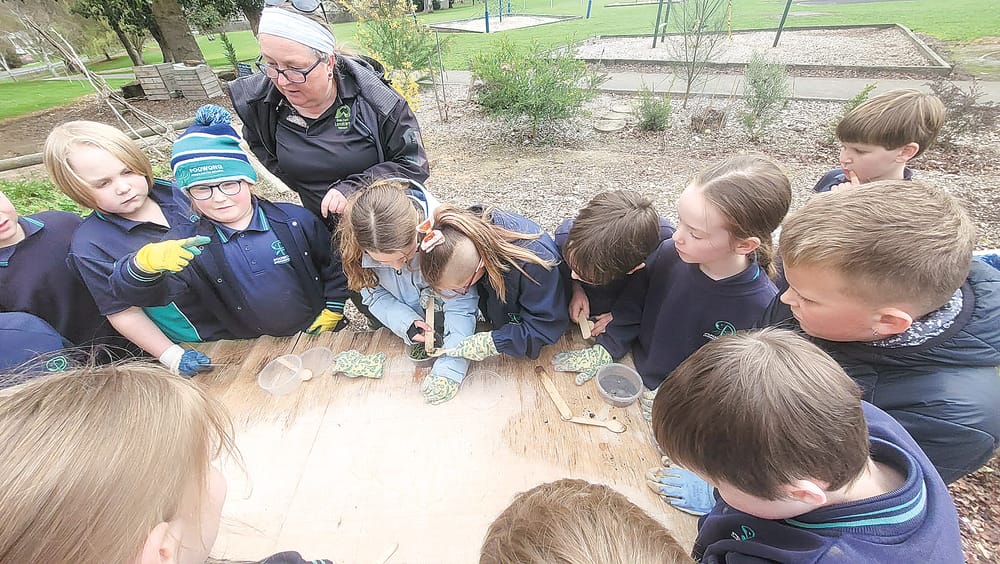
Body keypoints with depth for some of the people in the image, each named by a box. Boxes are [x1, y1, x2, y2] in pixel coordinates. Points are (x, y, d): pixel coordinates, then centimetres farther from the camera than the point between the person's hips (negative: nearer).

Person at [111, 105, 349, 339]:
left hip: (318, 333, -5)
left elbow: (334, 266, -4)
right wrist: (147, 263, -35)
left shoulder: (296, 219, -12)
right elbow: (137, 293, -14)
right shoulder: (192, 247, -7)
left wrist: (332, 312, -6)